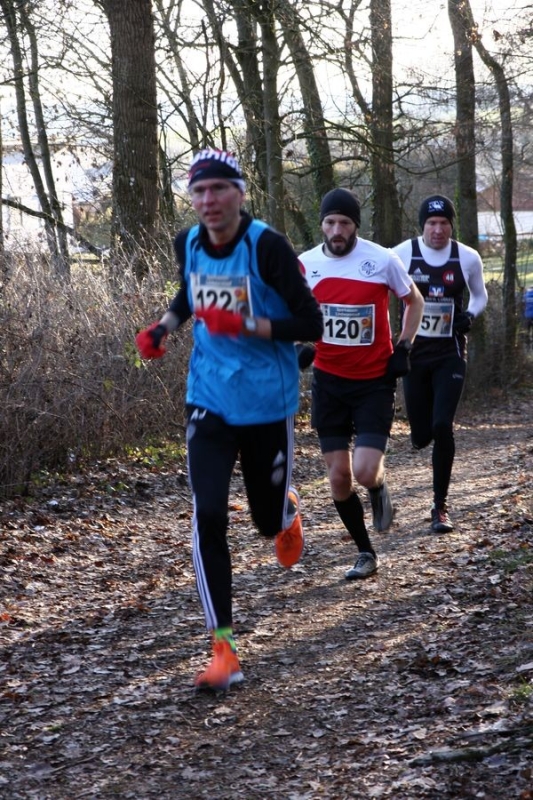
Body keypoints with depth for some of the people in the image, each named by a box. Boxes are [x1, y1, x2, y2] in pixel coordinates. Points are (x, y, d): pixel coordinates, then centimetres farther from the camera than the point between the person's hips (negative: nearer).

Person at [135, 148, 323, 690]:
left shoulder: (267, 247, -17)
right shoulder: (187, 244, -1)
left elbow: (310, 324, -16)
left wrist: (245, 326, -27)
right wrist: (163, 327, 2)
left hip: (267, 405, -3)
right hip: (209, 402, 3)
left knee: (269, 521, 13)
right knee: (208, 518, -13)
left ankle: (288, 510, 54)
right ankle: (224, 651, -9)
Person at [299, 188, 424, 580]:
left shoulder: (383, 260, -11)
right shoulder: (306, 264, -4)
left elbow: (415, 301, 7)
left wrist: (403, 347, -2)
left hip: (374, 381, -3)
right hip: (329, 381, 3)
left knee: (366, 473, -16)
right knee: (339, 478, 3)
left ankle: (378, 489, 22)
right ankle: (366, 554, 22)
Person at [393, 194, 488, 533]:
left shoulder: (468, 258, -4)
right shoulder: (401, 255, -8)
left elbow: (480, 295, 14)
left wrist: (470, 317, -7)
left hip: (450, 354, 0)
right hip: (414, 353, 1)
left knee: (443, 427, -15)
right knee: (421, 435, 5)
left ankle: (440, 506, -3)